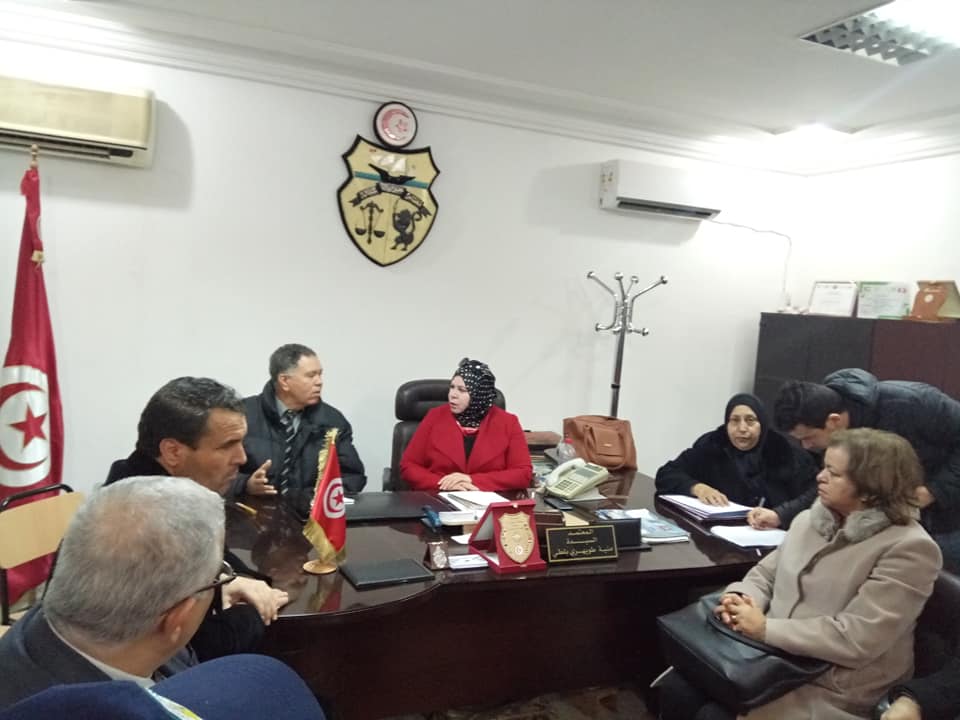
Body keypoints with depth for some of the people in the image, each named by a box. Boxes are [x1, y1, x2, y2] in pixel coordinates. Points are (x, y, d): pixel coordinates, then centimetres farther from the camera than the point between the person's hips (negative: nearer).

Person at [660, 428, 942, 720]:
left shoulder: (909, 549, -17)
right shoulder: (809, 519, 6)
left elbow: (857, 638, -24)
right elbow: (765, 573, 12)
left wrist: (766, 628, -22)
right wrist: (742, 598, -11)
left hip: (832, 690, -6)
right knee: (678, 687, -13)